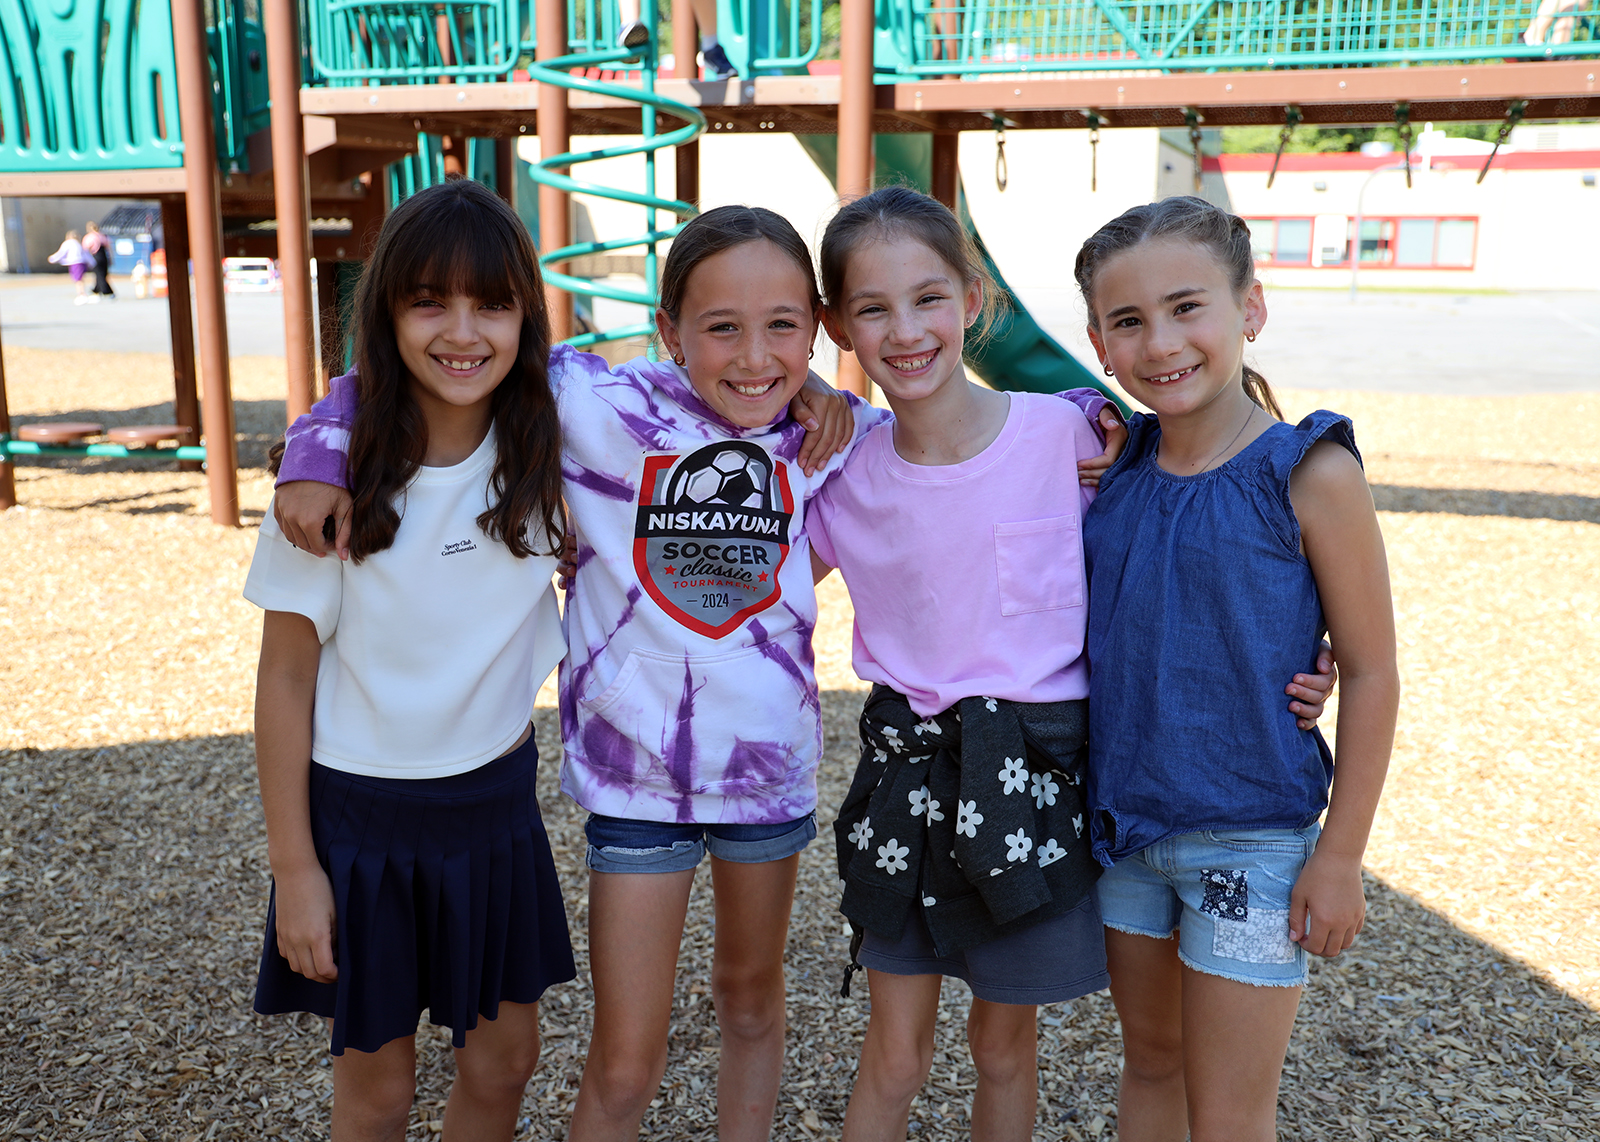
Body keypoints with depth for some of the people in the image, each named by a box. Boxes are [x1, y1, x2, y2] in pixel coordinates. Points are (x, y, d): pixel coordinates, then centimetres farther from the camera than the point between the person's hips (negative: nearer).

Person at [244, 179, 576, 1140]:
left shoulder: (544, 445, -9)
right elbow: (286, 676, -9)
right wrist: (294, 865, -7)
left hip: (499, 799, 3)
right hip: (362, 813, -3)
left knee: (504, 1061, 16)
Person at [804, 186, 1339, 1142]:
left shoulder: (1071, 435, -11)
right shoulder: (852, 479, -3)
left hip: (1033, 774, -1)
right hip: (904, 774, 2)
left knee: (1005, 1047, 16)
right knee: (895, 1057, 12)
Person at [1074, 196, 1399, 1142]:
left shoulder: (1310, 473, -15)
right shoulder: (1115, 465, 0)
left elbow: (1371, 673, -10)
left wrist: (1340, 855, -10)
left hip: (1250, 837, -4)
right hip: (1123, 819, 5)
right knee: (1150, 1061, 22)